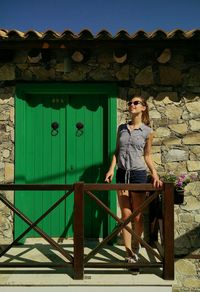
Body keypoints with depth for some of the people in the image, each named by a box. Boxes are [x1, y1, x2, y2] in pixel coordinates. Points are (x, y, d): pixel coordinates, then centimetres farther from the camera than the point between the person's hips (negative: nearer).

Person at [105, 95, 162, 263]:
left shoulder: (147, 131, 0)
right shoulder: (122, 128, 8)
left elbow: (147, 156, 5)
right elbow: (117, 151, 11)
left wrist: (155, 174, -6)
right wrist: (111, 169, -1)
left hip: (139, 174, -2)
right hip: (122, 173, 2)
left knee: (138, 215, 6)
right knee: (126, 214, 3)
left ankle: (136, 248, 27)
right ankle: (129, 252, 11)